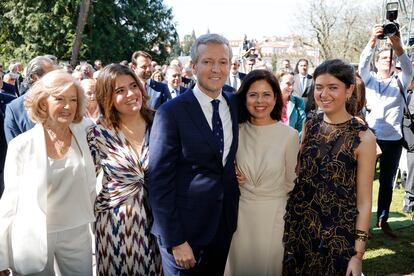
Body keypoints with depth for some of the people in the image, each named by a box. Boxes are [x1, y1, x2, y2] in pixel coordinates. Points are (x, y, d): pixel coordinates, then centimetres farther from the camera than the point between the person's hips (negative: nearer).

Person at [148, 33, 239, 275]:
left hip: (225, 225, 5)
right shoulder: (171, 112, -14)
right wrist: (175, 241, -16)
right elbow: (160, 181, -15)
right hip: (185, 228, -5)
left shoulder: (236, 104, 2)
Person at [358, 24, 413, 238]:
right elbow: (363, 64, -14)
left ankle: (383, 220, 24)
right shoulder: (369, 79, 6)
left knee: (387, 182, 10)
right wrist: (373, 41, -33)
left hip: (393, 140, 1)